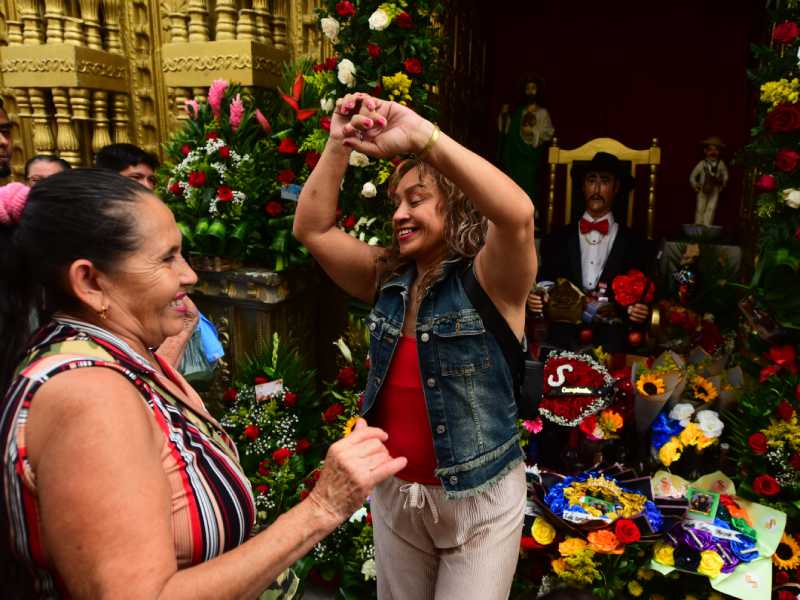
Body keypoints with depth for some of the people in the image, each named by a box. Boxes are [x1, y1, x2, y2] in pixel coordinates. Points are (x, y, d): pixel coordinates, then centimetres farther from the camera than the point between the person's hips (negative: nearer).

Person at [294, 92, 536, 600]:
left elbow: (518, 214, -35)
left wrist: (422, 135, -38)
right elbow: (313, 229, -4)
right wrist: (339, 144, -15)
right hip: (394, 491, 5)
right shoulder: (388, 279, 0)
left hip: (478, 496, -5)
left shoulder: (487, 278, -15)